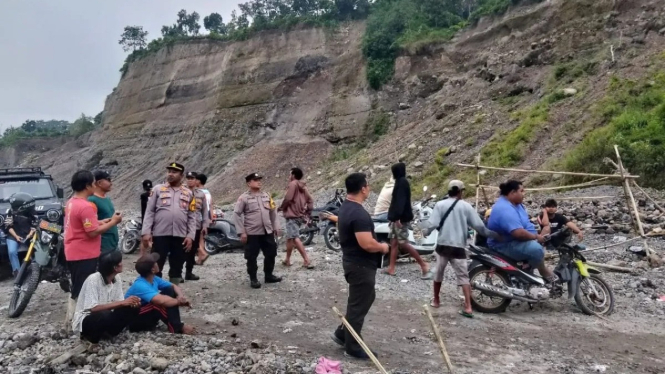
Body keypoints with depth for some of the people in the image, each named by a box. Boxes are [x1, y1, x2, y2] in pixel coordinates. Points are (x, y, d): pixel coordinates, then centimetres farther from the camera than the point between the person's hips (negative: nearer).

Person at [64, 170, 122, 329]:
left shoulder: (72, 203, 10)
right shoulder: (85, 206, -22)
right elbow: (93, 232, -23)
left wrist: (102, 221, 13)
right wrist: (113, 222, -13)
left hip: (74, 254, 10)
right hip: (84, 255, -10)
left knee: (77, 290, 19)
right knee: (81, 292, -2)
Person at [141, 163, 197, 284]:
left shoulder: (188, 193, 10)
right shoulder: (157, 189, 4)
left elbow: (192, 217, 8)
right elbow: (149, 212, 1)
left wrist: (190, 236, -2)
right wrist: (146, 232, -8)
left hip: (180, 236, 2)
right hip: (160, 234, -2)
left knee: (177, 267, 11)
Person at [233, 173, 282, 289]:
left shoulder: (266, 196, 9)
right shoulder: (244, 198, -6)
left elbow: (273, 212, 16)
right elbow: (237, 214, -7)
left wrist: (276, 227, 11)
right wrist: (241, 232, -11)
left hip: (268, 232, 5)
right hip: (252, 233, -5)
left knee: (271, 254, 11)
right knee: (252, 257, 2)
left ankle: (269, 275, 27)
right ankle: (253, 279, 16)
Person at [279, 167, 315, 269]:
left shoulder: (293, 184, -8)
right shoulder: (303, 186, 17)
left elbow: (288, 198, -17)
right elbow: (310, 200, 13)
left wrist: (281, 207, 1)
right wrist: (308, 214, 13)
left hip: (292, 215, -10)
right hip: (300, 215, 10)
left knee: (295, 238, -16)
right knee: (290, 237, 20)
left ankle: (307, 260, -24)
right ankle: (287, 260, 28)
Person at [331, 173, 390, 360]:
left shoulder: (345, 208, 7)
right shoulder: (359, 214, -26)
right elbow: (367, 244, -30)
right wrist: (383, 247, -13)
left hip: (352, 260, 10)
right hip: (361, 265, -10)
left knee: (365, 298, 23)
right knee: (359, 305, 3)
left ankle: (342, 333, 30)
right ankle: (353, 347, 18)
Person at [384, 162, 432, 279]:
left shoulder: (402, 182, -15)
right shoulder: (401, 182, 15)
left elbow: (401, 201, -25)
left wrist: (397, 217, -31)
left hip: (400, 218, -10)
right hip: (396, 217, 10)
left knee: (403, 244, -10)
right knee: (394, 242, 10)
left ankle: (424, 266, -4)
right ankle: (391, 268, 14)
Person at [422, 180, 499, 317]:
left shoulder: (440, 205, -1)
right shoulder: (466, 206, 0)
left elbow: (432, 224, -7)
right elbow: (479, 226, 0)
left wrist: (426, 231, 14)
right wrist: (494, 234, 13)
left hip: (443, 245, 1)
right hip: (458, 247, -1)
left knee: (439, 272, 18)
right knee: (463, 276, 2)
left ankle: (436, 300, 30)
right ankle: (468, 308, -9)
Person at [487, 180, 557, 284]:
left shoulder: (514, 203, 8)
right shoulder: (505, 209, -27)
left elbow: (525, 223, 18)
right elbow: (519, 233, -34)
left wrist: (537, 236, 3)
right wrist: (536, 237, -18)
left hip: (515, 240, 12)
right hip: (505, 245, -12)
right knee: (535, 248, -28)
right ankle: (545, 273, -2)